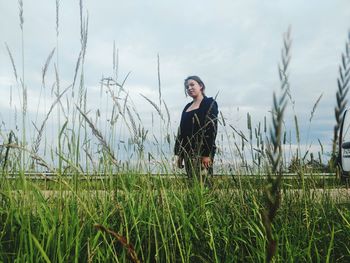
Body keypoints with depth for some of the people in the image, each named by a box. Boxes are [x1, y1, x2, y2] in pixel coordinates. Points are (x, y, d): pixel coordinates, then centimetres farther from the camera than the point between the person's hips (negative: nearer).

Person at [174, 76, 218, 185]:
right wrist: (179, 153, 11)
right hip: (187, 152, 6)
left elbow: (211, 129, -11)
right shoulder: (187, 107, 19)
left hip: (202, 152, -6)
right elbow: (181, 130, 17)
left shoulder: (209, 103, -1)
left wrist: (207, 154, -18)